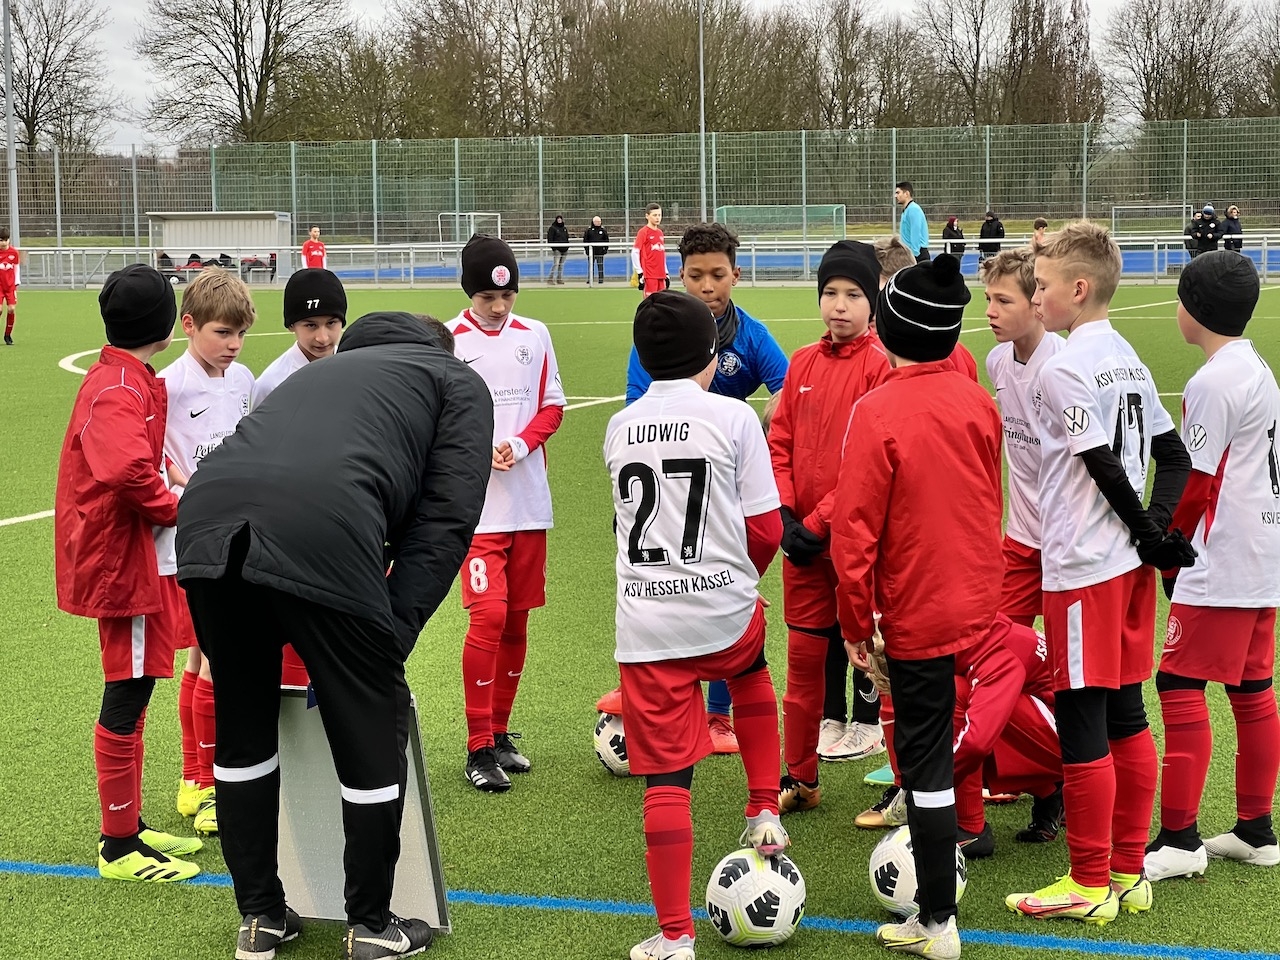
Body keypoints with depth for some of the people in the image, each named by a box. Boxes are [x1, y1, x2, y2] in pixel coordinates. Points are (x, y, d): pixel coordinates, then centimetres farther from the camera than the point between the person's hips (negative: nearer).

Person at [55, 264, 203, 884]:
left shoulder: (122, 379, 13)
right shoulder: (121, 390, -19)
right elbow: (126, 471, -33)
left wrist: (169, 480, 3)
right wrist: (175, 508, -17)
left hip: (134, 559, 11)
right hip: (126, 561, -11)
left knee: (131, 693, 17)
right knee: (127, 697, -3)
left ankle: (129, 827, 29)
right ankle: (120, 848, 5)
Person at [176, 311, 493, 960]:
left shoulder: (321, 372, 40)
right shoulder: (459, 382, 24)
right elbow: (446, 517, 9)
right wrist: (394, 632, 6)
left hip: (204, 524, 6)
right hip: (320, 535, -6)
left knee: (242, 730, 22)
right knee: (373, 736, 12)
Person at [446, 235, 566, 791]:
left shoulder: (535, 336, 7)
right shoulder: (446, 341, -3)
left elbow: (553, 405, 9)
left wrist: (519, 444, -9)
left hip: (529, 500, 4)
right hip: (476, 501, -4)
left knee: (518, 618, 9)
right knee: (488, 615, -13)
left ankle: (500, 731, 22)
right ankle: (479, 748, -4)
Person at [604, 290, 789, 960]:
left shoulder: (619, 428, 7)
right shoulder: (732, 417, -4)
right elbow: (765, 529, -2)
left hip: (644, 625, 1)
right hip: (724, 611, -1)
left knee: (665, 779, 3)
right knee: (752, 675, 34)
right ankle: (764, 815, 29)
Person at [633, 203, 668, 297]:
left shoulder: (660, 233, 15)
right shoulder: (643, 232, -5)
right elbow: (634, 253, -9)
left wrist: (666, 273, 20)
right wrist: (640, 273, -13)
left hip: (661, 275, 7)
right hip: (649, 275, -7)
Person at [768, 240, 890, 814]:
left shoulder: (881, 365, -10)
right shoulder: (803, 363, 9)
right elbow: (780, 442, 10)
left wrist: (819, 522, -15)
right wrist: (785, 513, -4)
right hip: (801, 535, 6)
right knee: (803, 655, 12)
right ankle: (800, 780, 25)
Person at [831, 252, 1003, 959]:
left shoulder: (877, 412, -18)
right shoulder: (977, 403, 0)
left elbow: (855, 530, -17)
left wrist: (856, 622, -6)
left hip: (915, 613, -6)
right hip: (975, 603, 6)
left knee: (924, 759, 2)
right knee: (934, 746, 22)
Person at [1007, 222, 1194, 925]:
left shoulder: (1063, 370, -14)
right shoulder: (1128, 359, 12)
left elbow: (1106, 471, -17)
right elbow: (1172, 455, 12)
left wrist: (1148, 533, -5)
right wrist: (1157, 530, 3)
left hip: (1082, 567, -9)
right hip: (1129, 561, 9)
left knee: (1080, 719, -2)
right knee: (1126, 715, 12)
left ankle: (1088, 886, 4)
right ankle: (1128, 873, 19)